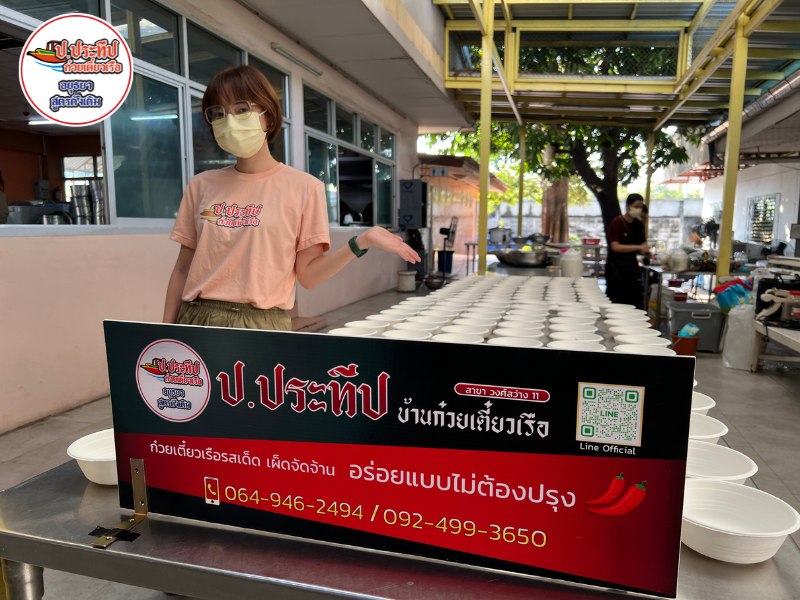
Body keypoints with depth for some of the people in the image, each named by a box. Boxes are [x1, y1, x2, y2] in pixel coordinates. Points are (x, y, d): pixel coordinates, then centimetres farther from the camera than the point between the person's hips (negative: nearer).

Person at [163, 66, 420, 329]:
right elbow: (182, 270, 9)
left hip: (263, 323, -3)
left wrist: (360, 243, -17)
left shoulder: (304, 187, -3)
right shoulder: (201, 186, 6)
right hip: (196, 319, 3)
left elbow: (307, 275, -5)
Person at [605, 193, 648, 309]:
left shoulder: (638, 225, 9)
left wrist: (644, 249, -9)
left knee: (635, 302, 4)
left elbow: (639, 248, 14)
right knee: (616, 303, 0)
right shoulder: (617, 222, -9)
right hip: (616, 268, -6)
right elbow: (615, 247, -18)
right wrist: (638, 247, -23)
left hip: (632, 266, 6)